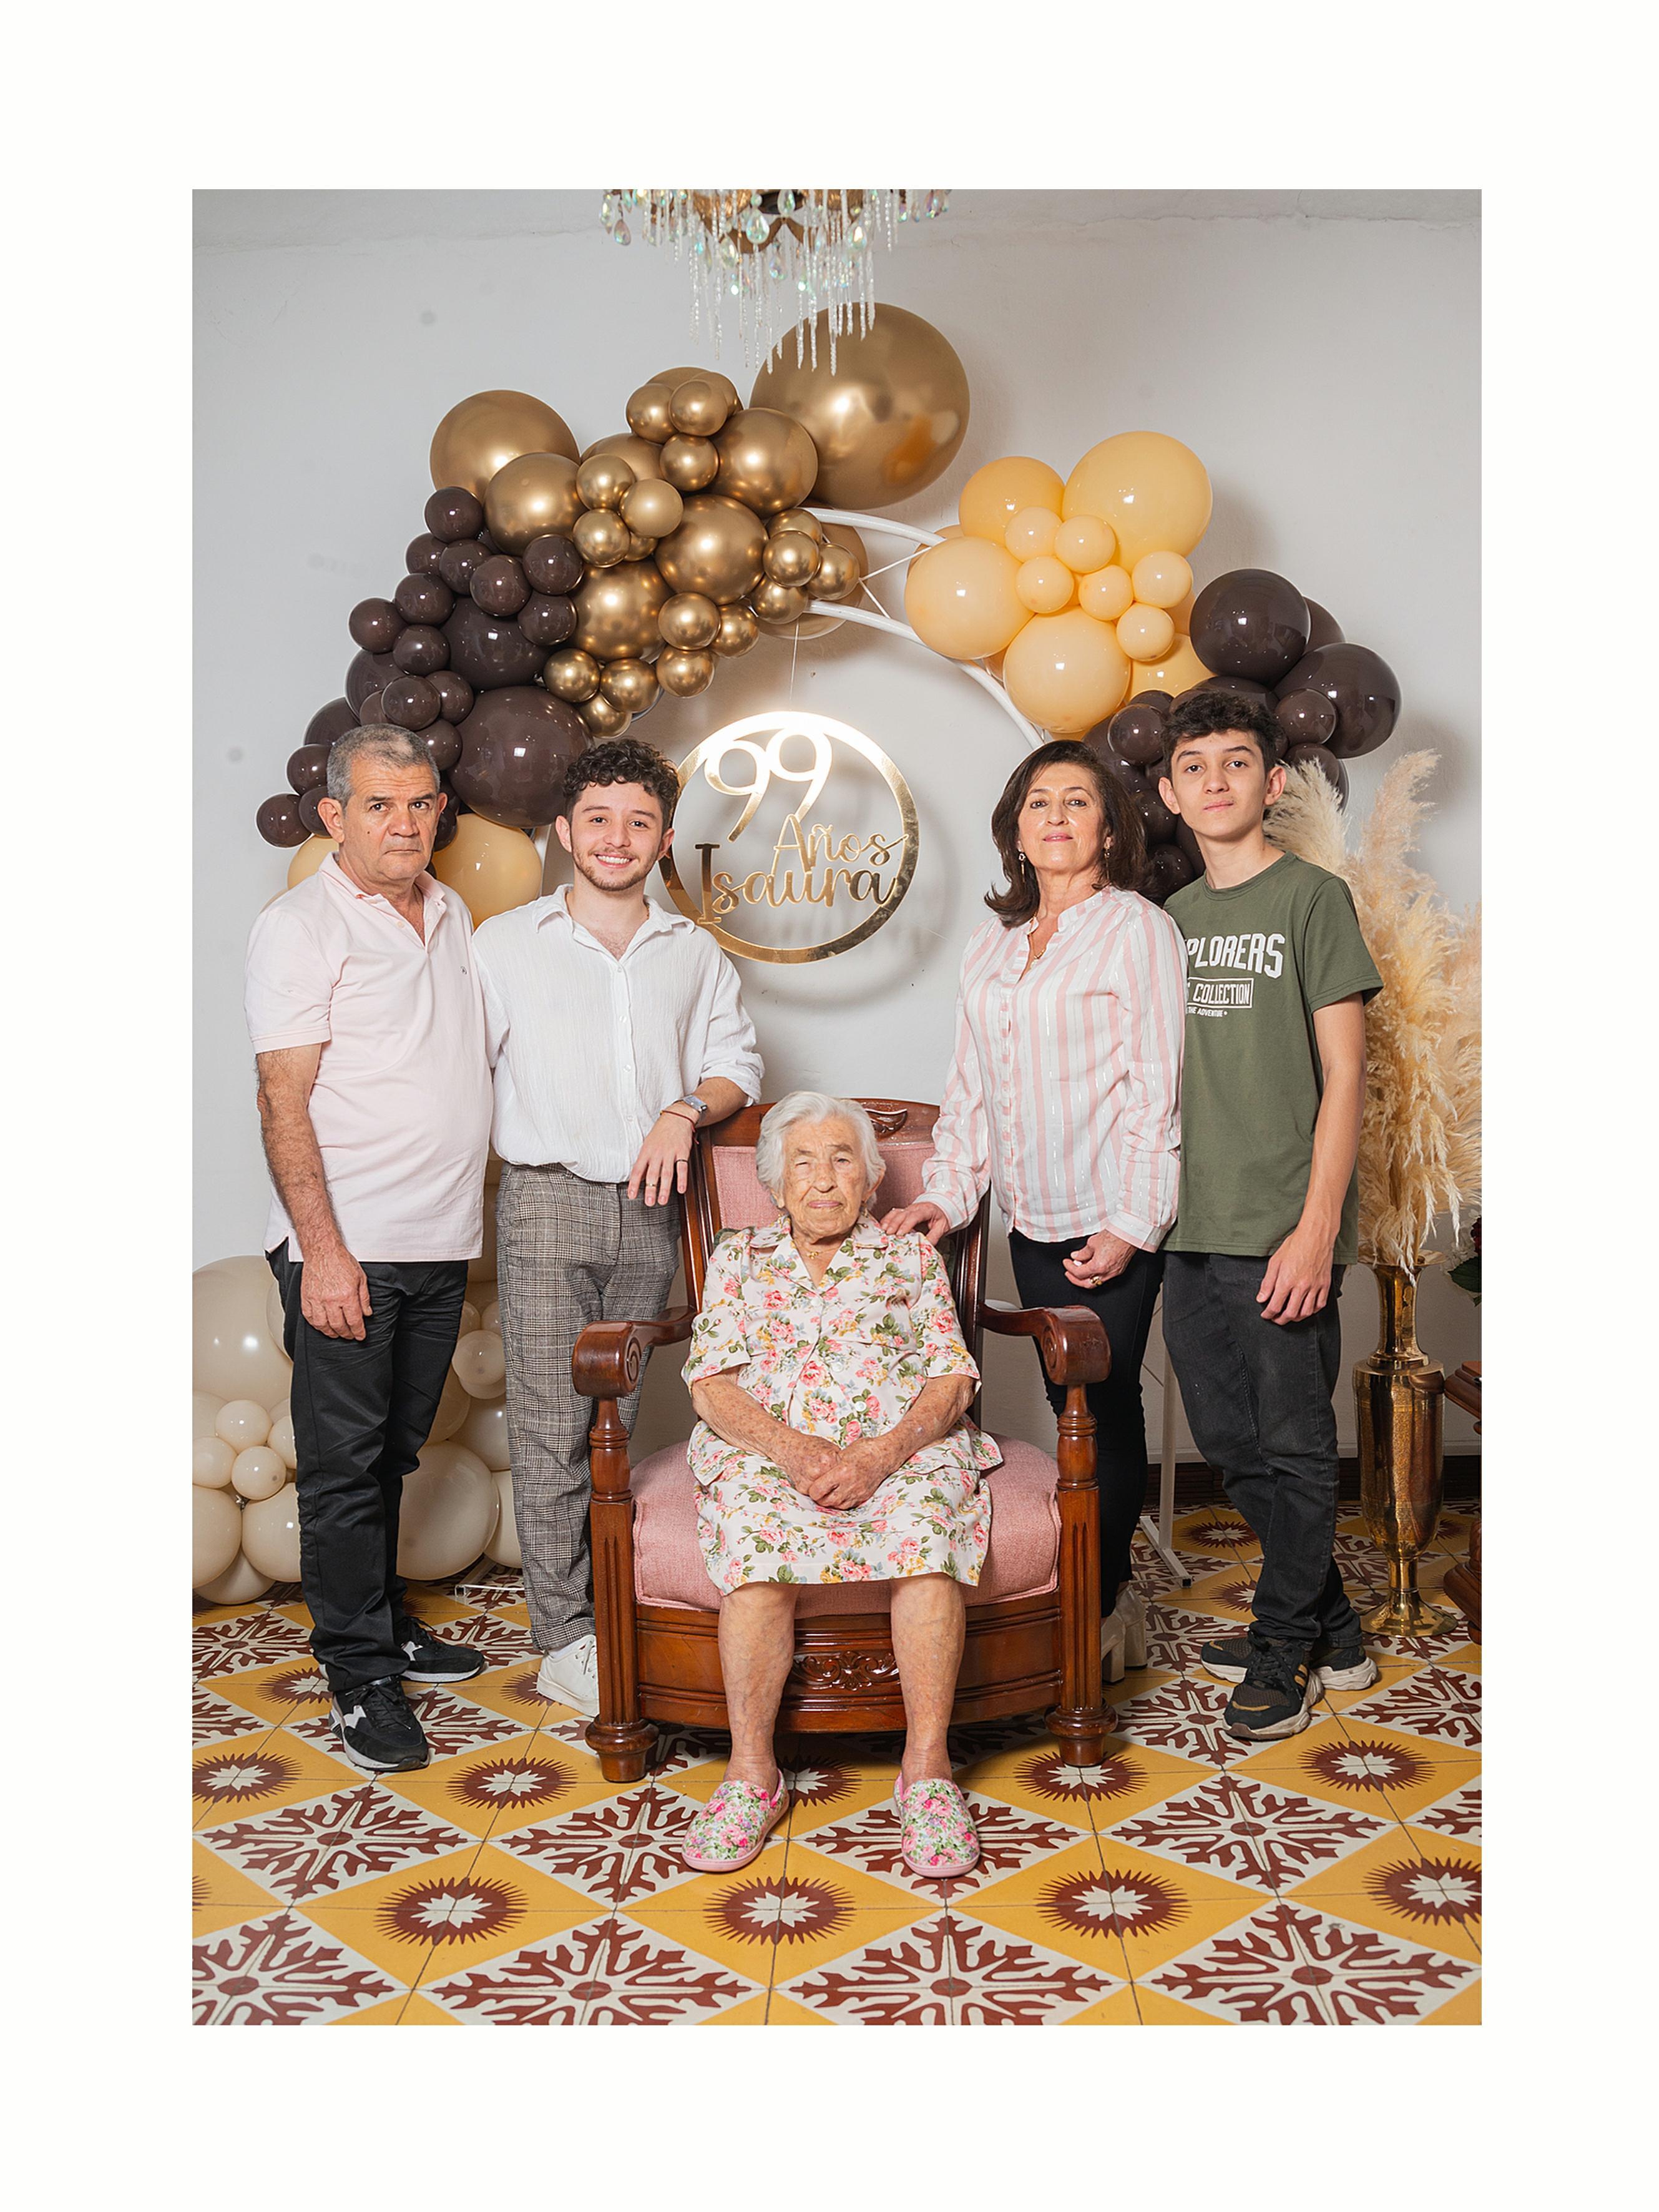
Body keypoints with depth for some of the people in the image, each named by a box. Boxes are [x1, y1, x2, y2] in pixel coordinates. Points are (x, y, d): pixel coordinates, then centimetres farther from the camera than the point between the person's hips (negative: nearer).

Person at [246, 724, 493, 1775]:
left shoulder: (453, 915, 13)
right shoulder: (300, 927, -8)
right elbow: (285, 1102, -13)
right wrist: (323, 1250, -19)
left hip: (444, 1242, 6)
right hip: (348, 1249, -6)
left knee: (395, 1452, 17)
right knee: (345, 1462, 1)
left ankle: (388, 1621, 31)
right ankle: (361, 1676, 10)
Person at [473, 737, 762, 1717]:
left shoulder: (695, 953, 13)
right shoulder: (505, 944, 5)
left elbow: (737, 1062, 16)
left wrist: (687, 1109, -4)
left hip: (651, 1206, 3)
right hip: (547, 1202, -3)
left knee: (616, 1418, 10)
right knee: (553, 1426, -4)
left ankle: (598, 1598, 23)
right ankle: (567, 1639, 3)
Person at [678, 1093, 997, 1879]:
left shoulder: (911, 1256, 18)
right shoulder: (739, 1257, 19)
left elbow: (950, 1380, 6)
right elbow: (711, 1385, 6)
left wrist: (882, 1454, -14)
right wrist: (792, 1448, -14)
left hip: (901, 1445, 0)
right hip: (767, 1445, 0)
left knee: (927, 1523, -34)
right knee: (753, 1520, -34)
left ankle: (927, 1769, -29)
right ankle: (752, 1774, -27)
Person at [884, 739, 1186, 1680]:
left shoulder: (1137, 929, -4)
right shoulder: (992, 945, 15)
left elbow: (1156, 1084, -9)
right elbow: (971, 1085, 18)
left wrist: (1131, 1223, -14)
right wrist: (947, 1193, 7)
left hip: (1110, 1217, -6)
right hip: (1032, 1216, 6)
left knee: (1104, 1404, -2)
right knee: (1073, 1401, 9)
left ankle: (1104, 1605, 11)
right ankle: (1115, 1580, 22)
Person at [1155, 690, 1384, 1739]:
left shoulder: (1314, 897, -4)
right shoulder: (1174, 917, 14)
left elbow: (1344, 1075, -8)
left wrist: (1317, 1228, -14)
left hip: (1283, 1230, -6)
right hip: (1194, 1227, 7)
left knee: (1294, 1443, 2)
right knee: (1228, 1437, 13)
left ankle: (1285, 1648, 20)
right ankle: (1335, 1630, 30)